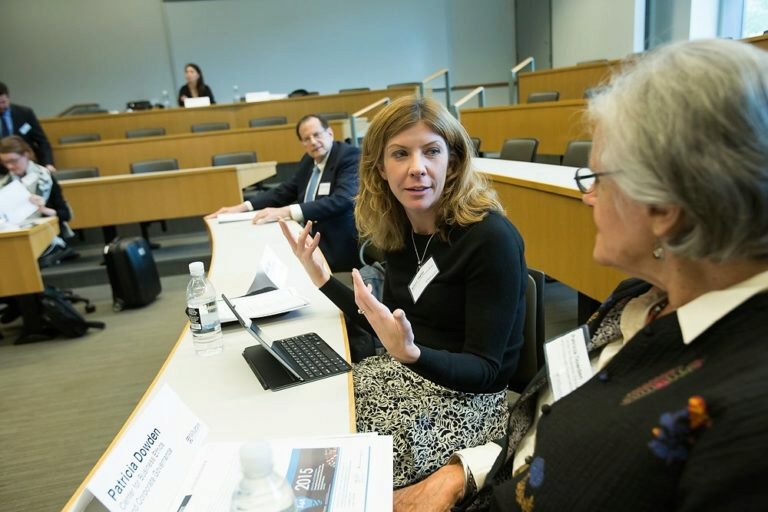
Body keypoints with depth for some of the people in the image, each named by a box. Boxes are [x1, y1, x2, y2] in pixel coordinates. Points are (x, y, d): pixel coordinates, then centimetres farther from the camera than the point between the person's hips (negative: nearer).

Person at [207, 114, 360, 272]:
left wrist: (287, 211, -30)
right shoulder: (309, 160, 12)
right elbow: (284, 192, 18)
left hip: (338, 249, -7)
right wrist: (243, 207, 5)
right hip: (311, 242, 7)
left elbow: (342, 200, -27)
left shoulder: (350, 156, -13)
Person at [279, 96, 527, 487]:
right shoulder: (398, 228, -1)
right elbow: (390, 328, 6)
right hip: (407, 372, 6)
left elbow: (483, 369, -20)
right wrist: (320, 276, 1)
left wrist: (411, 354, -39)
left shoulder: (491, 238, -22)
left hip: (467, 399, -6)